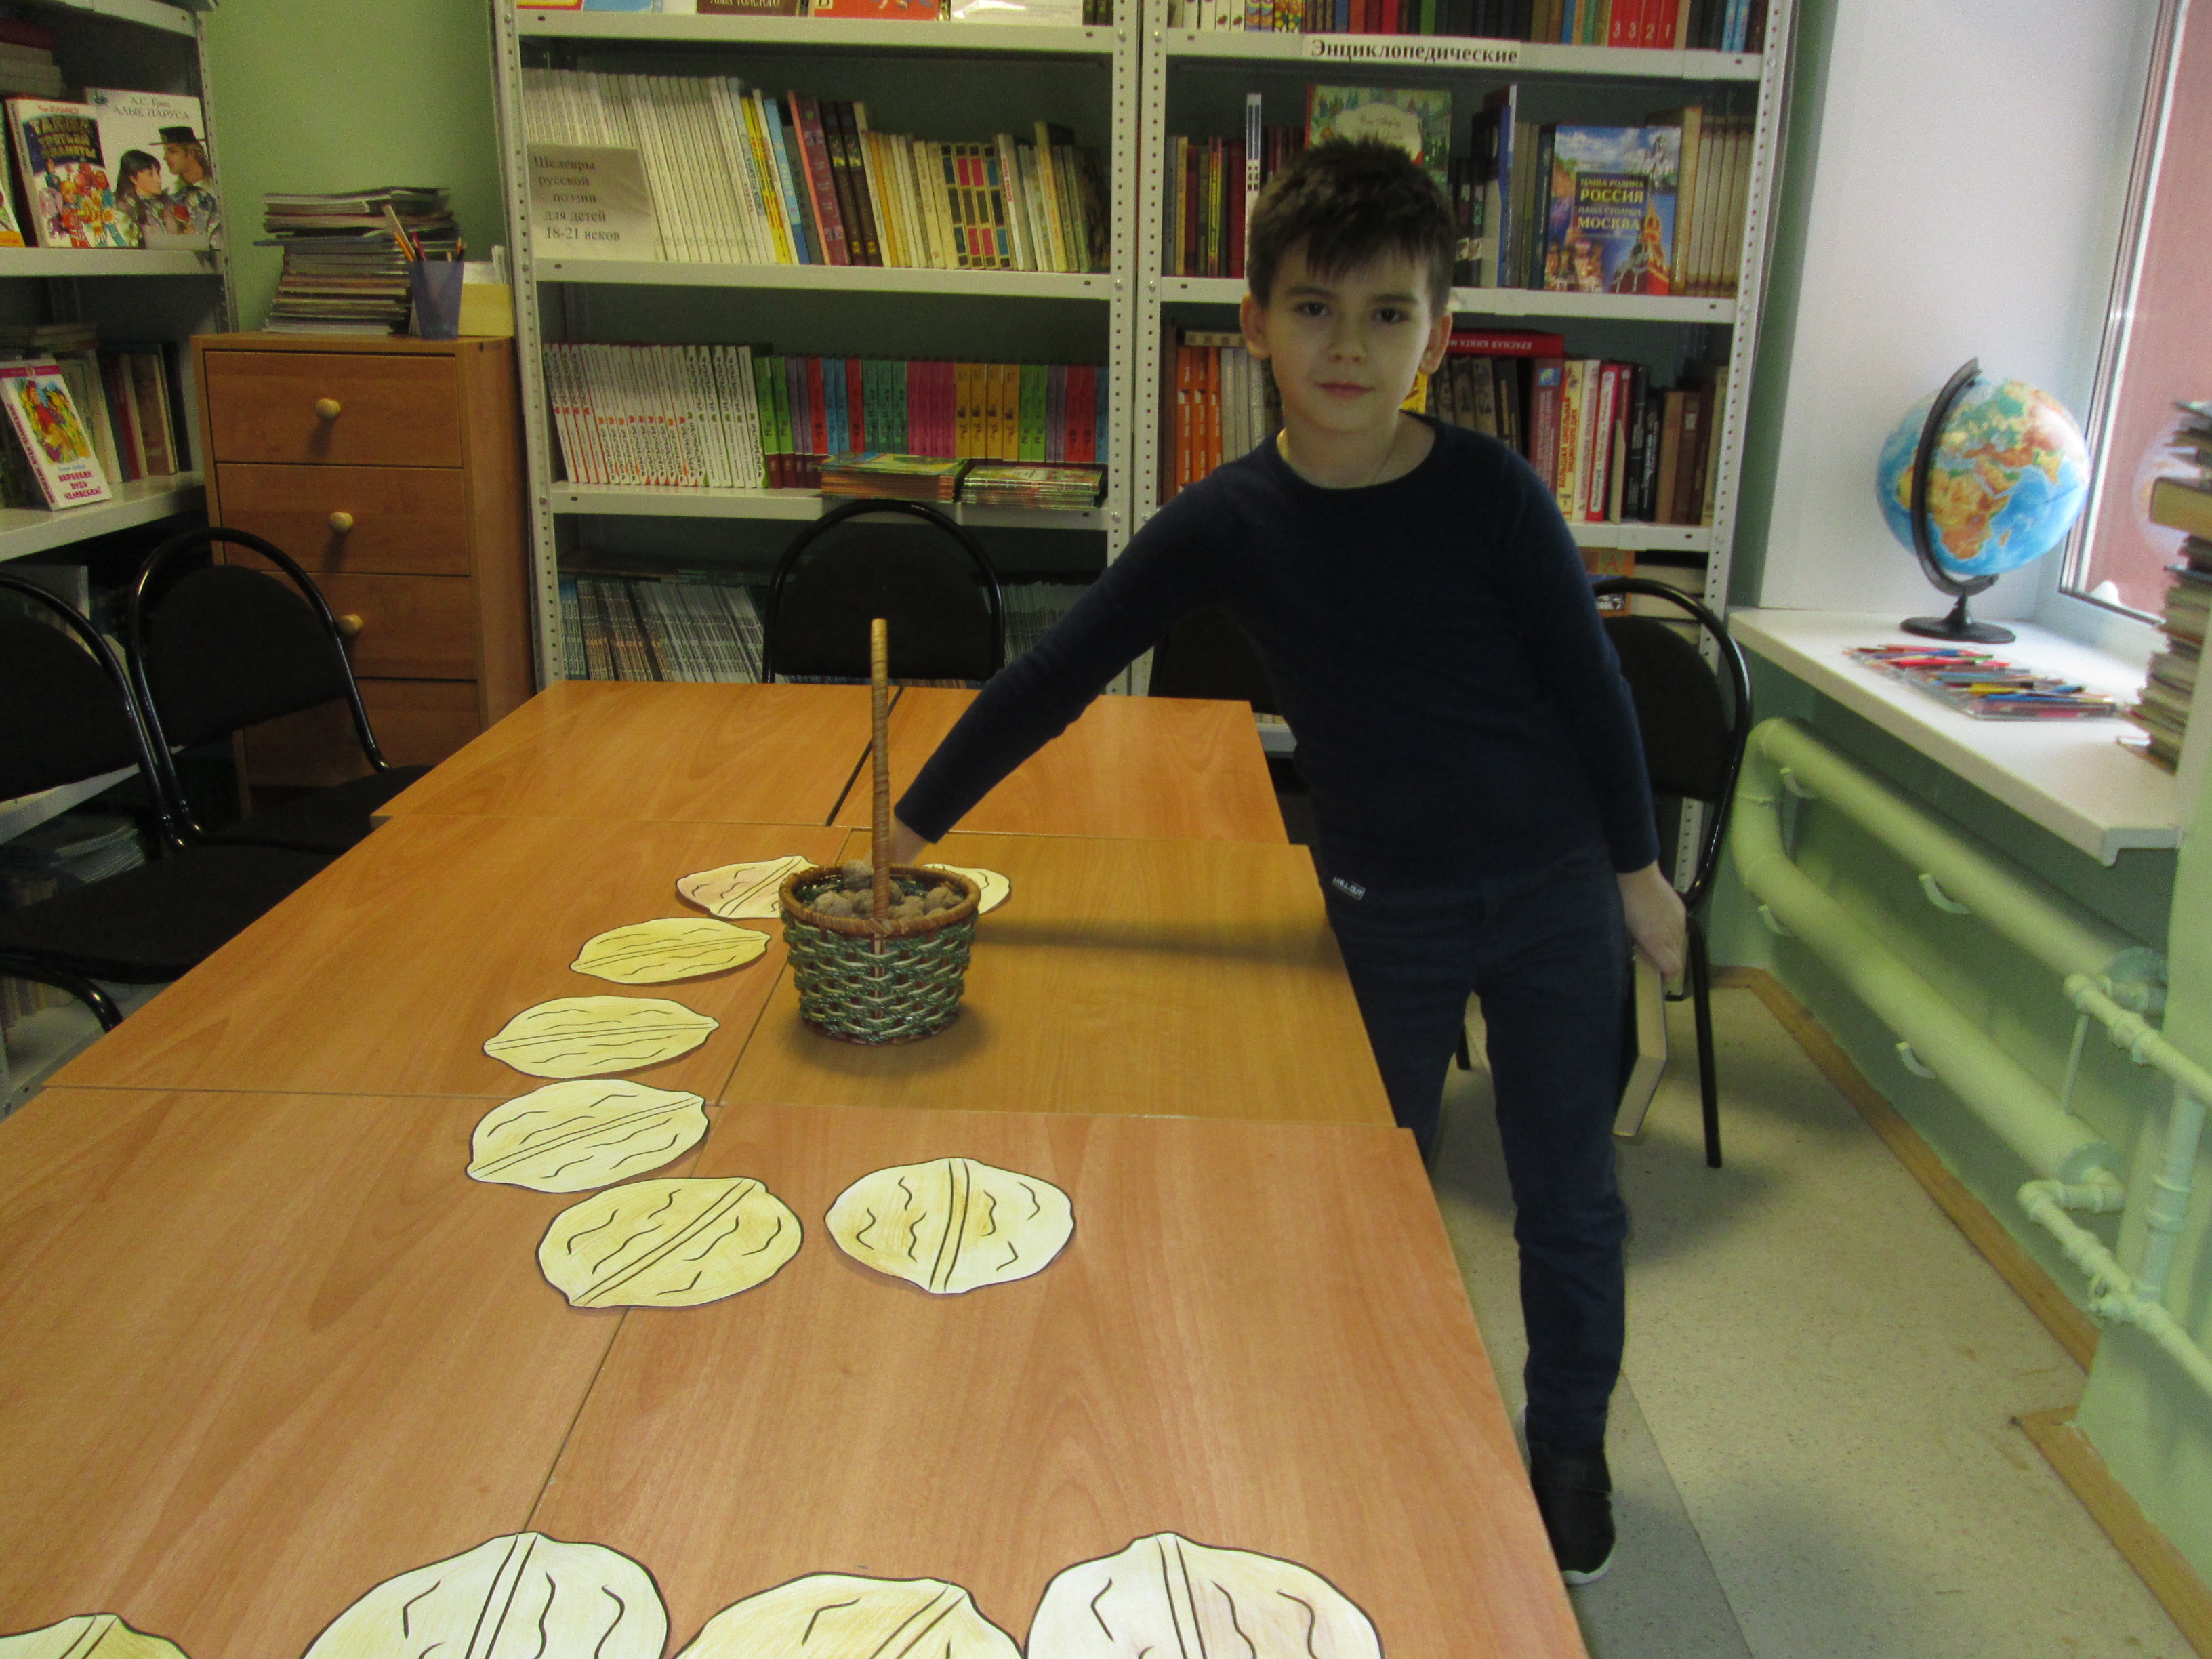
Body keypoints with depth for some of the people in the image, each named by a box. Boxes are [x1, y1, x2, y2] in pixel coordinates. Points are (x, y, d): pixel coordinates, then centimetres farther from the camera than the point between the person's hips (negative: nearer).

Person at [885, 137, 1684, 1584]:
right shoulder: (1230, 523, -11)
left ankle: (1570, 1447, 39)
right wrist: (911, 829, -8)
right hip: (1387, 909, 1)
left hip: (1555, 892, 0)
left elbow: (1590, 681, -4)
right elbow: (1053, 678, -9)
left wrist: (1638, 866, 2)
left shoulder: (1488, 490, -13)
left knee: (1568, 1194, 14)